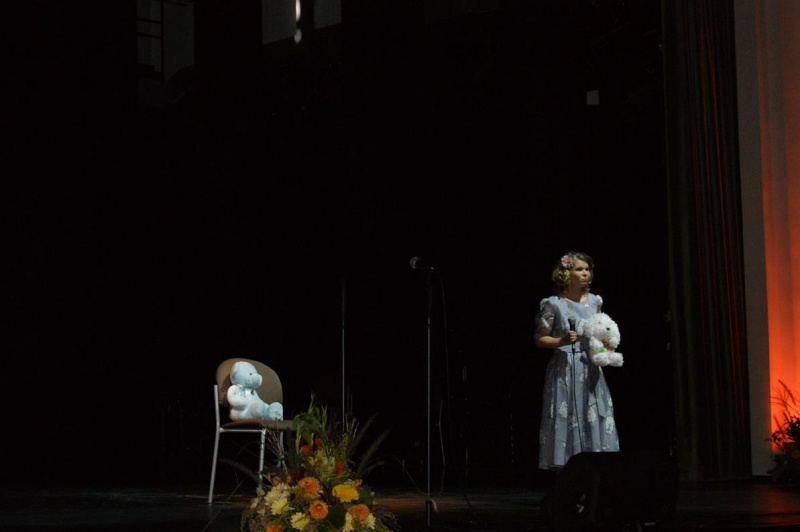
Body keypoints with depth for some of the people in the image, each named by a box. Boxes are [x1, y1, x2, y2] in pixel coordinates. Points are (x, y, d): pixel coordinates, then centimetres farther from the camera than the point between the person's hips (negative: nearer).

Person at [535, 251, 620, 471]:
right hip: (565, 370, -5)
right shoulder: (553, 304, -6)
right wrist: (562, 341, -17)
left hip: (591, 369, 5)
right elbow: (539, 339, -2)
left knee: (595, 420, 0)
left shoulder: (594, 301, 9)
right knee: (566, 419, -6)